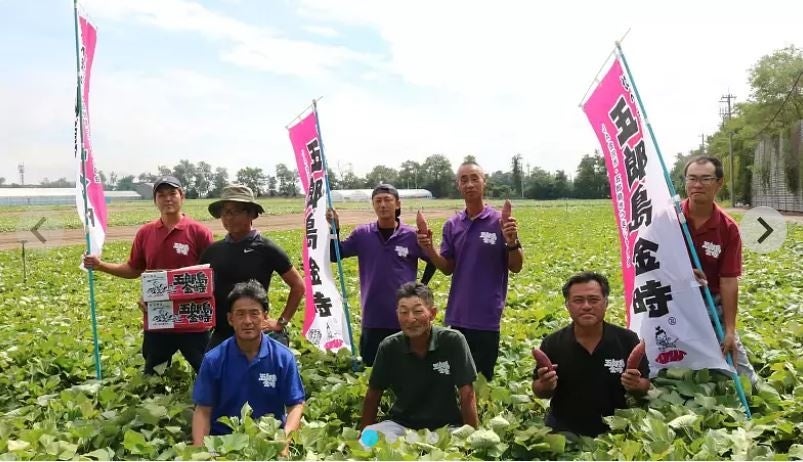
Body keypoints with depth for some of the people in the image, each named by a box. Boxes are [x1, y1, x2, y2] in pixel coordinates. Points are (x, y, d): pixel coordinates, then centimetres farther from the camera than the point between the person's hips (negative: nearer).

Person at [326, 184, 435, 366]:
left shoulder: (411, 235, -6)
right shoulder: (362, 234, -2)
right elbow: (334, 255, 0)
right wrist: (334, 229, -13)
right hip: (373, 317, 1)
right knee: (372, 365, 12)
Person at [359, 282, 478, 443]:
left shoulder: (453, 341, -16)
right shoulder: (389, 347, -10)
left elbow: (467, 394, -12)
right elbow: (373, 394, 1)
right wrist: (363, 435, 0)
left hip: (445, 425, -1)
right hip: (401, 423, 1)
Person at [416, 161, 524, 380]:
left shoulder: (500, 222, -6)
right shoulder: (452, 225, 6)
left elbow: (516, 267, -4)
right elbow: (448, 268, 8)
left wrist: (512, 242, -22)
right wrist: (429, 249, -9)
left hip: (487, 316, -4)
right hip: (457, 315, 4)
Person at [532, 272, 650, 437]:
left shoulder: (627, 340, -8)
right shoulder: (552, 343, -8)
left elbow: (645, 385, 1)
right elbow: (538, 390, 1)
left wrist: (636, 386, -21)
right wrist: (545, 386, -21)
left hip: (614, 432, 1)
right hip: (563, 432, 0)